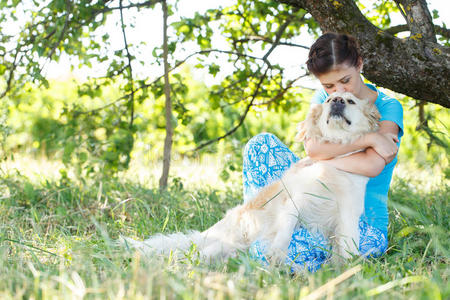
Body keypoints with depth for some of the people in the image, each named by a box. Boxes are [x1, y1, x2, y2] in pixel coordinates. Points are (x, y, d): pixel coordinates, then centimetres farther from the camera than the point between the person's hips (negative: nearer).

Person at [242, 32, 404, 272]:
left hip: (364, 224, -5)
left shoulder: (388, 108, -6)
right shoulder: (323, 98, 7)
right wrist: (369, 138, -20)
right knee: (261, 143, -9)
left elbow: (372, 166, -22)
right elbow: (313, 147, -13)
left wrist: (320, 160, -15)